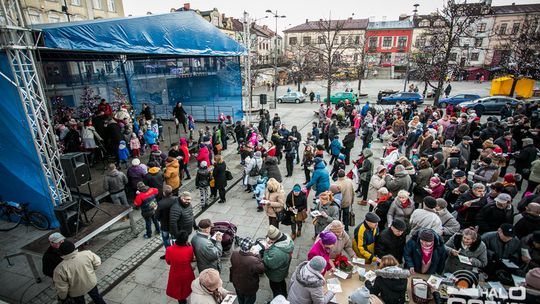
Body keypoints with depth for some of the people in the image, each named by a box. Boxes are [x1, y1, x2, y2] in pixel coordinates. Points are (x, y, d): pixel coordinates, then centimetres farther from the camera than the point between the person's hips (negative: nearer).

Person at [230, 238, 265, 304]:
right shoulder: (253, 261, -42)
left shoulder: (234, 254, -24)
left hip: (237, 284, 5)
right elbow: (261, 270, -23)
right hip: (249, 288, -5)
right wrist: (257, 256, -16)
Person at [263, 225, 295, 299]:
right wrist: (269, 242, -23)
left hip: (276, 276, -8)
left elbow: (270, 264, -32)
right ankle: (284, 296, 61)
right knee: (282, 282, 35)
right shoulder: (287, 238, -24)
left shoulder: (277, 252, -48)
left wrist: (267, 250, -30)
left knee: (275, 288, 22)